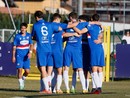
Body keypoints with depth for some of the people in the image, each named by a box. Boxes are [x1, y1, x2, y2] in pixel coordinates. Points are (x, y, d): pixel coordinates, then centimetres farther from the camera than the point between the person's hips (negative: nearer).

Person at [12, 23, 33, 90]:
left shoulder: (28, 35, 6)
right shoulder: (17, 36, -1)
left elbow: (31, 45, 8)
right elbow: (14, 47, 3)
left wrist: (30, 52, -10)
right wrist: (13, 56, 0)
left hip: (26, 56, 2)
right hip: (19, 55, -2)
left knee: (27, 71, -1)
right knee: (20, 69, -12)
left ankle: (23, 79, 29)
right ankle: (20, 83, -1)